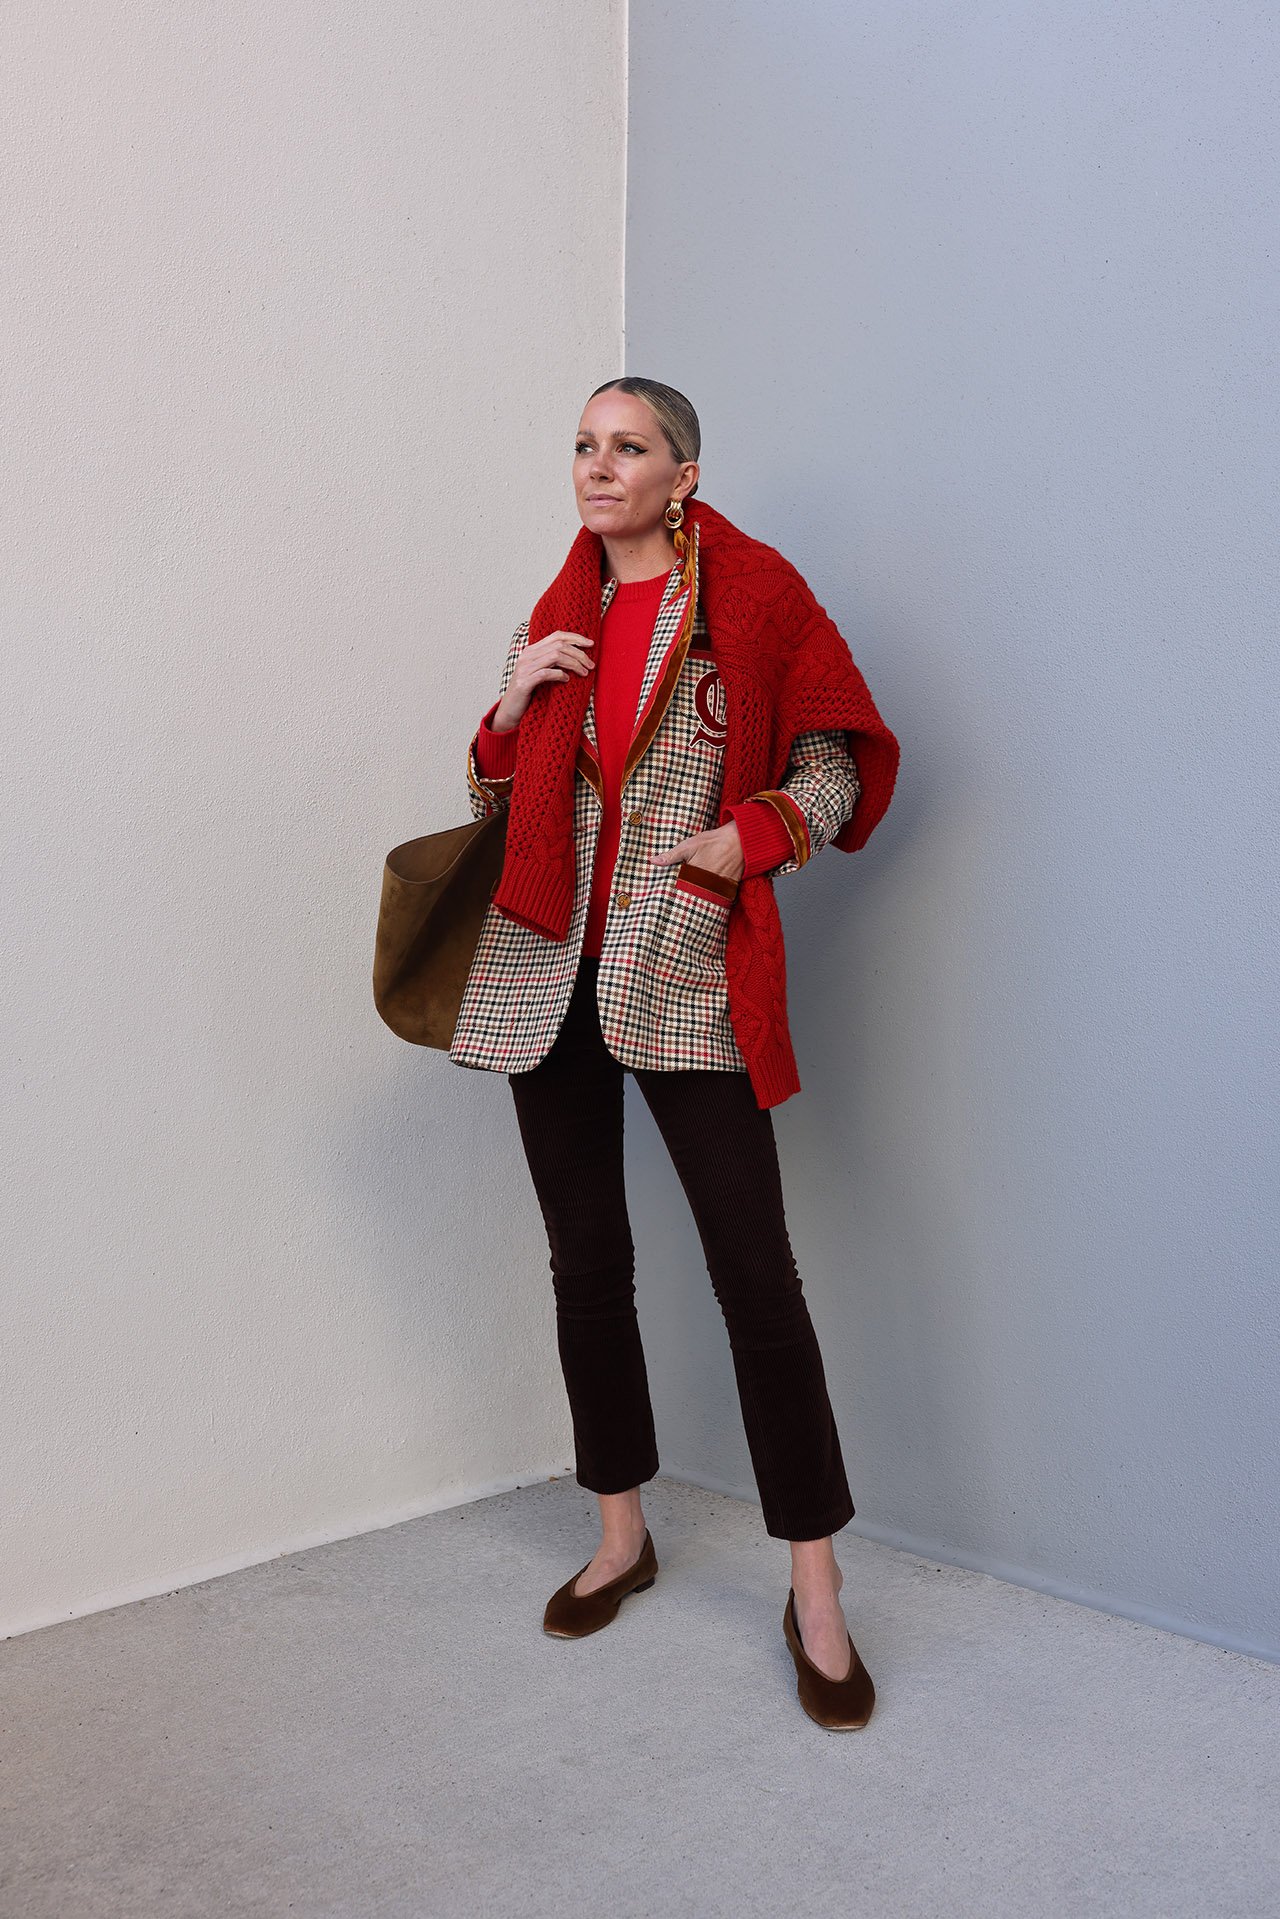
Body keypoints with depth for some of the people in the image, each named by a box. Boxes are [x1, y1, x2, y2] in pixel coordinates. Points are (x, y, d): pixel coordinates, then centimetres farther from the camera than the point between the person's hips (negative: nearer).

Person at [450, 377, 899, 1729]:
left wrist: (756, 832, -13)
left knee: (755, 1271, -8)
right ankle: (620, 1532, 26)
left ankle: (816, 1590, 1)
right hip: (549, 971, 5)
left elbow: (839, 759, 4)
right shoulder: (554, 622, 15)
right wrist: (513, 706, 1)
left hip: (686, 975, -5)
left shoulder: (750, 594, 2)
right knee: (586, 1262, 10)